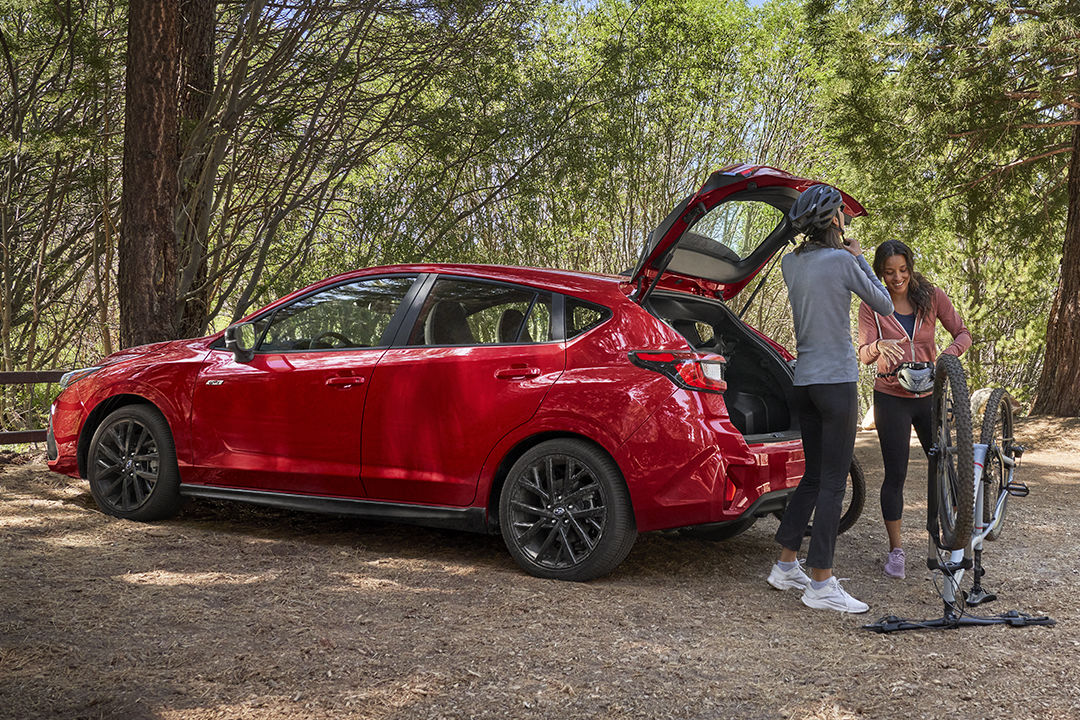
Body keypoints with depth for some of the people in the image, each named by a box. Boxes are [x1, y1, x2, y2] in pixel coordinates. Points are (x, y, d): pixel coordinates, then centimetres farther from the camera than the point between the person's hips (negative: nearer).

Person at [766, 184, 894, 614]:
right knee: (832, 483, -4)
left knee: (813, 476, 17)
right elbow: (884, 306, 0)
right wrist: (860, 260, 9)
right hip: (836, 380, -7)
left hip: (803, 380, 7)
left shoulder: (790, 262, 8)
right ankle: (820, 583, -1)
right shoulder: (843, 261, -12)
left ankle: (786, 566, 21)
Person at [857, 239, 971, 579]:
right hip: (892, 399, -2)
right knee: (895, 475, -1)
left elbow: (962, 334, 0)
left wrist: (947, 356, -22)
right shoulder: (872, 305, -6)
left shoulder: (931, 296, -2)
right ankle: (895, 550, 10)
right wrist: (878, 347, -36)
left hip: (929, 395, 2)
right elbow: (863, 353, -13)